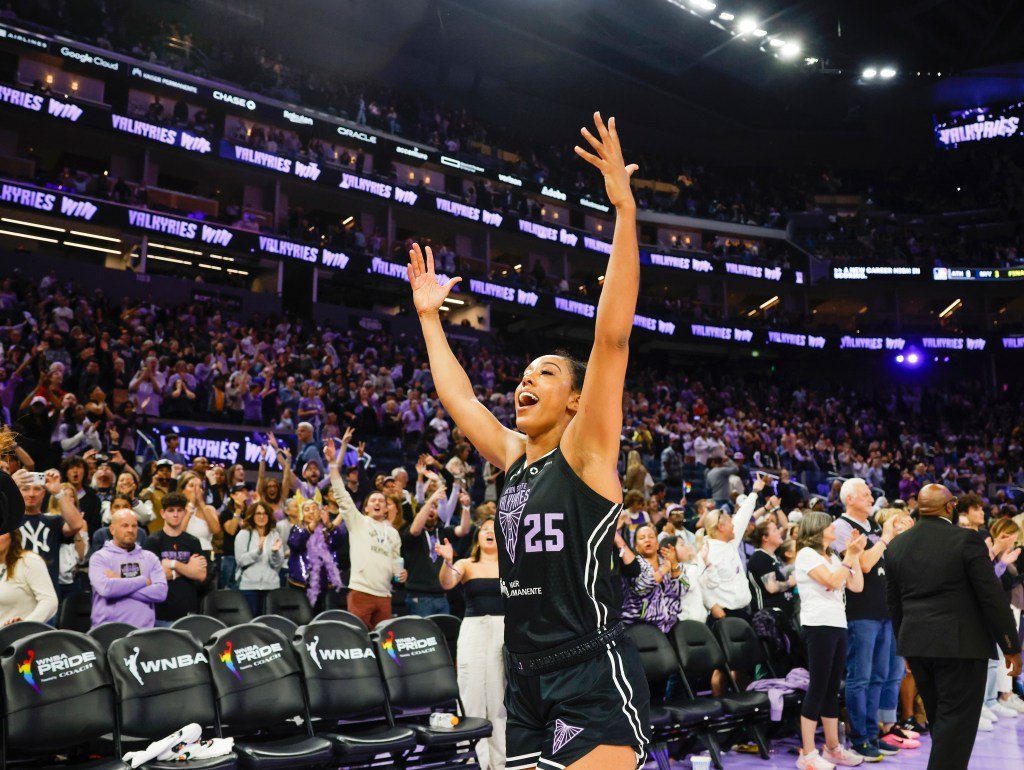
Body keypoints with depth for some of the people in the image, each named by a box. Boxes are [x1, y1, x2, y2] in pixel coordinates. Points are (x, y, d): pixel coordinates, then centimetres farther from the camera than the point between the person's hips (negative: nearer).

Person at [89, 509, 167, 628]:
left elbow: (161, 591, -4)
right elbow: (105, 588, -16)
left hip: (144, 629, 2)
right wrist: (144, 581, -7)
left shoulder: (150, 558, 9)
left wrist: (120, 585, -8)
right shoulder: (100, 557, 1)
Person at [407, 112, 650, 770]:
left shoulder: (586, 451, -6)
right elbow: (459, 397, 26)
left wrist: (625, 208, -21)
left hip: (593, 674, -8)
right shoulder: (513, 455, 12)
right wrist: (429, 317, 31)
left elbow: (613, 336, -16)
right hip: (524, 673, 8)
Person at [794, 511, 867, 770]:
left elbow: (857, 586, 14)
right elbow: (833, 581, -17)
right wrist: (850, 555, -10)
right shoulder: (806, 554, -6)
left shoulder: (832, 557, 19)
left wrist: (855, 555, 8)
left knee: (833, 689, 11)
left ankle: (833, 748, 17)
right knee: (818, 688, -7)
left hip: (838, 625, 8)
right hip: (819, 625, -8)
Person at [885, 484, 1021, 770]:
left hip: (916, 645, 6)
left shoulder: (896, 545, 5)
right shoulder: (967, 539, -12)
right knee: (957, 722, -1)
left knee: (939, 719, 18)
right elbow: (993, 598, -11)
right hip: (960, 645, -6)